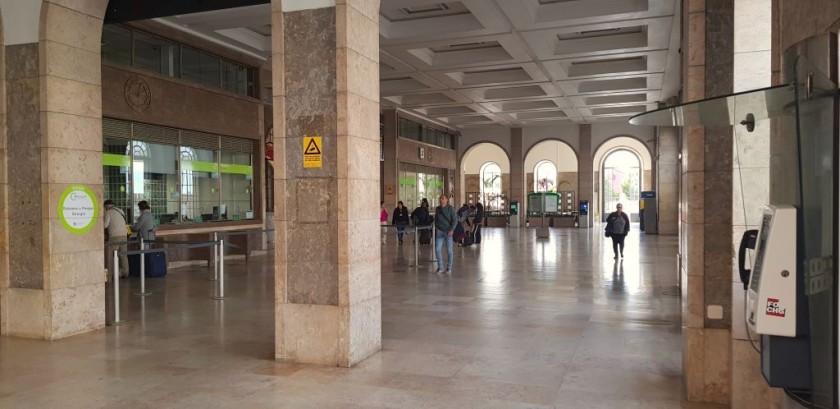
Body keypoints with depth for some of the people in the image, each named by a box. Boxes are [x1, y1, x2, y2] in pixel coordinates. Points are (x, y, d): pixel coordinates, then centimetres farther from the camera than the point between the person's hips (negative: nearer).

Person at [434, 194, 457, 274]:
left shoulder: (450, 209, -6)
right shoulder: (437, 209, 8)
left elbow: (455, 220, -9)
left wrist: (451, 230, -18)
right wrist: (436, 228, 13)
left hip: (448, 232, -4)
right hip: (439, 231, 4)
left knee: (449, 250, 2)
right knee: (437, 249, -3)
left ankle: (449, 268, 14)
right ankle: (440, 268, 8)